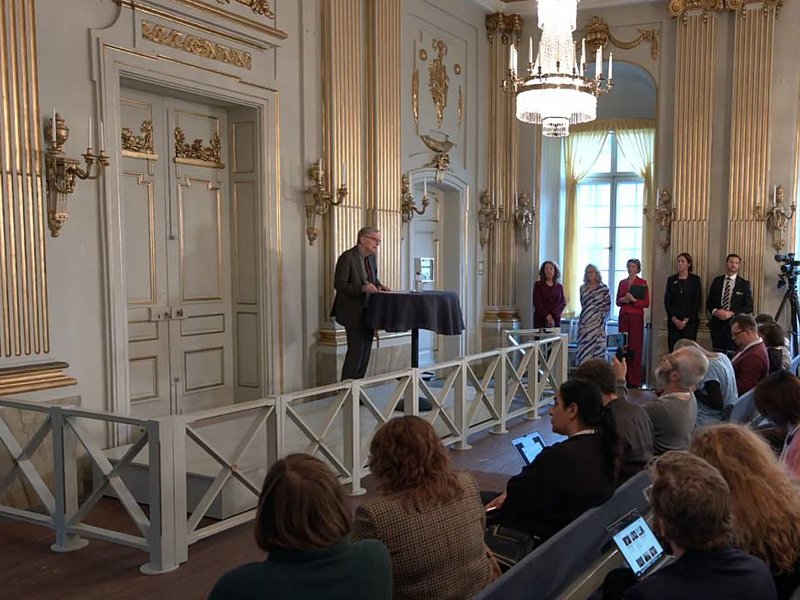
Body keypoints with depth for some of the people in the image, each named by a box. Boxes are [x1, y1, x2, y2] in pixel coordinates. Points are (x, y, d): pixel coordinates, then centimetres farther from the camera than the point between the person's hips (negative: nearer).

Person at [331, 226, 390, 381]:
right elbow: (339, 284, -17)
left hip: (368, 310, 8)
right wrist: (363, 288, -28)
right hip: (353, 312, -8)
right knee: (356, 350, -9)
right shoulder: (347, 257, -14)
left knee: (366, 350, 10)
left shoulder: (371, 257, 9)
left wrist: (378, 285, 0)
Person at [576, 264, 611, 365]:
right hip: (585, 322, 3)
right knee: (584, 347, 0)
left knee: (597, 347, -5)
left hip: (597, 322, -3)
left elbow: (607, 306, 1)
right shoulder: (583, 288, 10)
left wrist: (602, 317, -3)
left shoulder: (603, 288, -1)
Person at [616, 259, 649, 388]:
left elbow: (646, 303, -3)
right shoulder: (622, 283, 13)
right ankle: (625, 377, 7)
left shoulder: (642, 283, 0)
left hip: (636, 317, -4)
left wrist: (634, 300, -17)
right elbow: (617, 301, 15)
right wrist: (623, 300, -6)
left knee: (635, 347, -5)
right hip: (623, 316, 4)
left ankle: (635, 380, -2)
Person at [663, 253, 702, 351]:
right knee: (673, 349, -3)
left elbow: (697, 302, -2)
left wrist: (686, 320, -9)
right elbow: (667, 301, 5)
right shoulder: (671, 279, 9)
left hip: (690, 321, -2)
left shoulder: (695, 280, 3)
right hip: (673, 321, 2)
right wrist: (674, 319, -6)